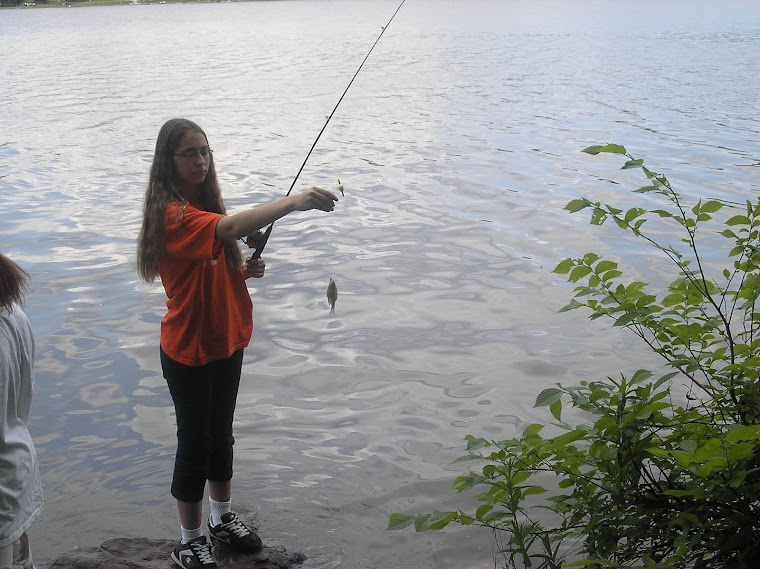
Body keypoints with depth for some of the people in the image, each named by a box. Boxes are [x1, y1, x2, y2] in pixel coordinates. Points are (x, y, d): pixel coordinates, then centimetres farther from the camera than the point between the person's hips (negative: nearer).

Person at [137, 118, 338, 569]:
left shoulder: (206, 204, 7)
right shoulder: (172, 213, -23)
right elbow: (231, 227, -42)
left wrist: (246, 269, -4)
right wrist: (293, 202, -51)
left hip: (226, 339, 8)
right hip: (188, 348, -8)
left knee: (222, 434, 20)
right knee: (195, 443, 4)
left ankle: (223, 518, 39)